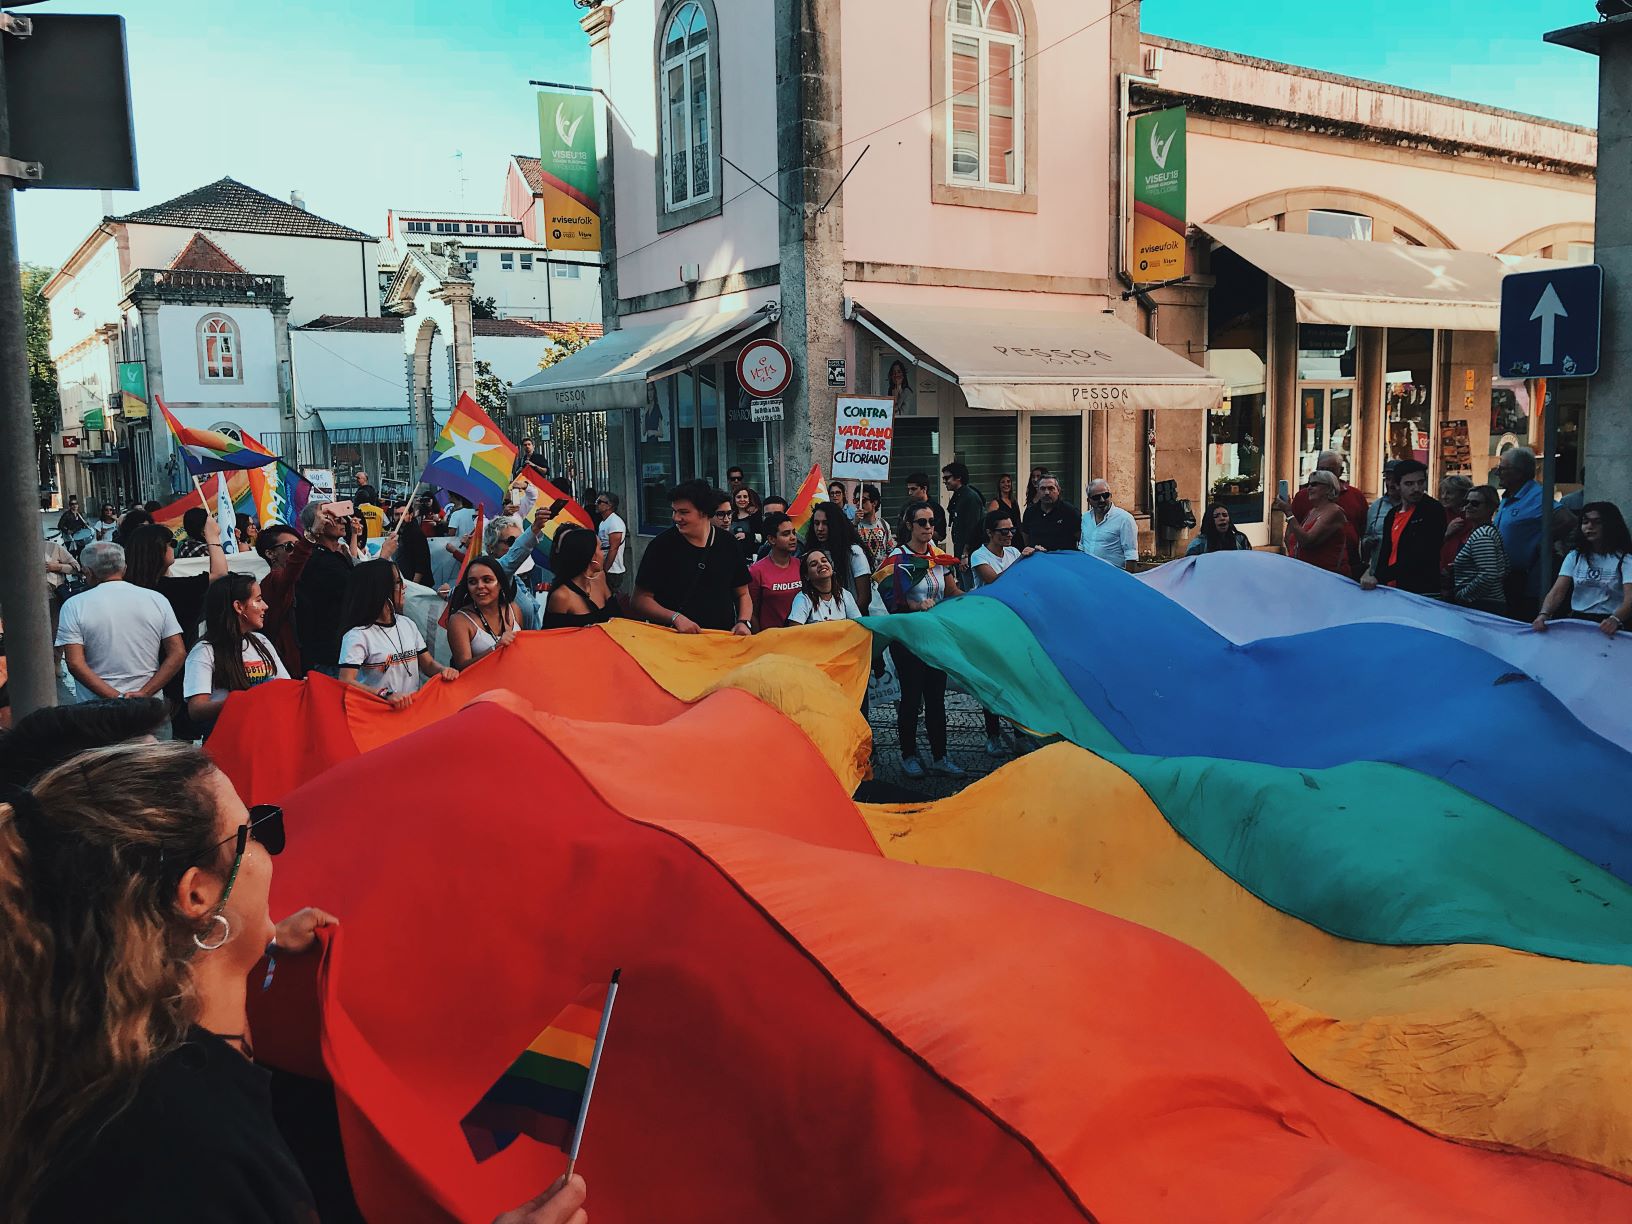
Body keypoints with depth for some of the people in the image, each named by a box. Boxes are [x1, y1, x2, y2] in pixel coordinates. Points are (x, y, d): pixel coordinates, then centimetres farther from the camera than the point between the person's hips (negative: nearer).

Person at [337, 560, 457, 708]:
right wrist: (386, 694, -29)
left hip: (415, 706, 6)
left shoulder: (407, 625, 13)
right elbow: (346, 682, -16)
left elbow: (428, 664, 17)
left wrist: (443, 670, -5)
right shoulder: (357, 635, -8)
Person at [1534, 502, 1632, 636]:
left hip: (1608, 627, -3)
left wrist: (1615, 619, -35)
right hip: (1576, 623, 3)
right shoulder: (1575, 556, 12)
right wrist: (1544, 614, -19)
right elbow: (1557, 591, 1)